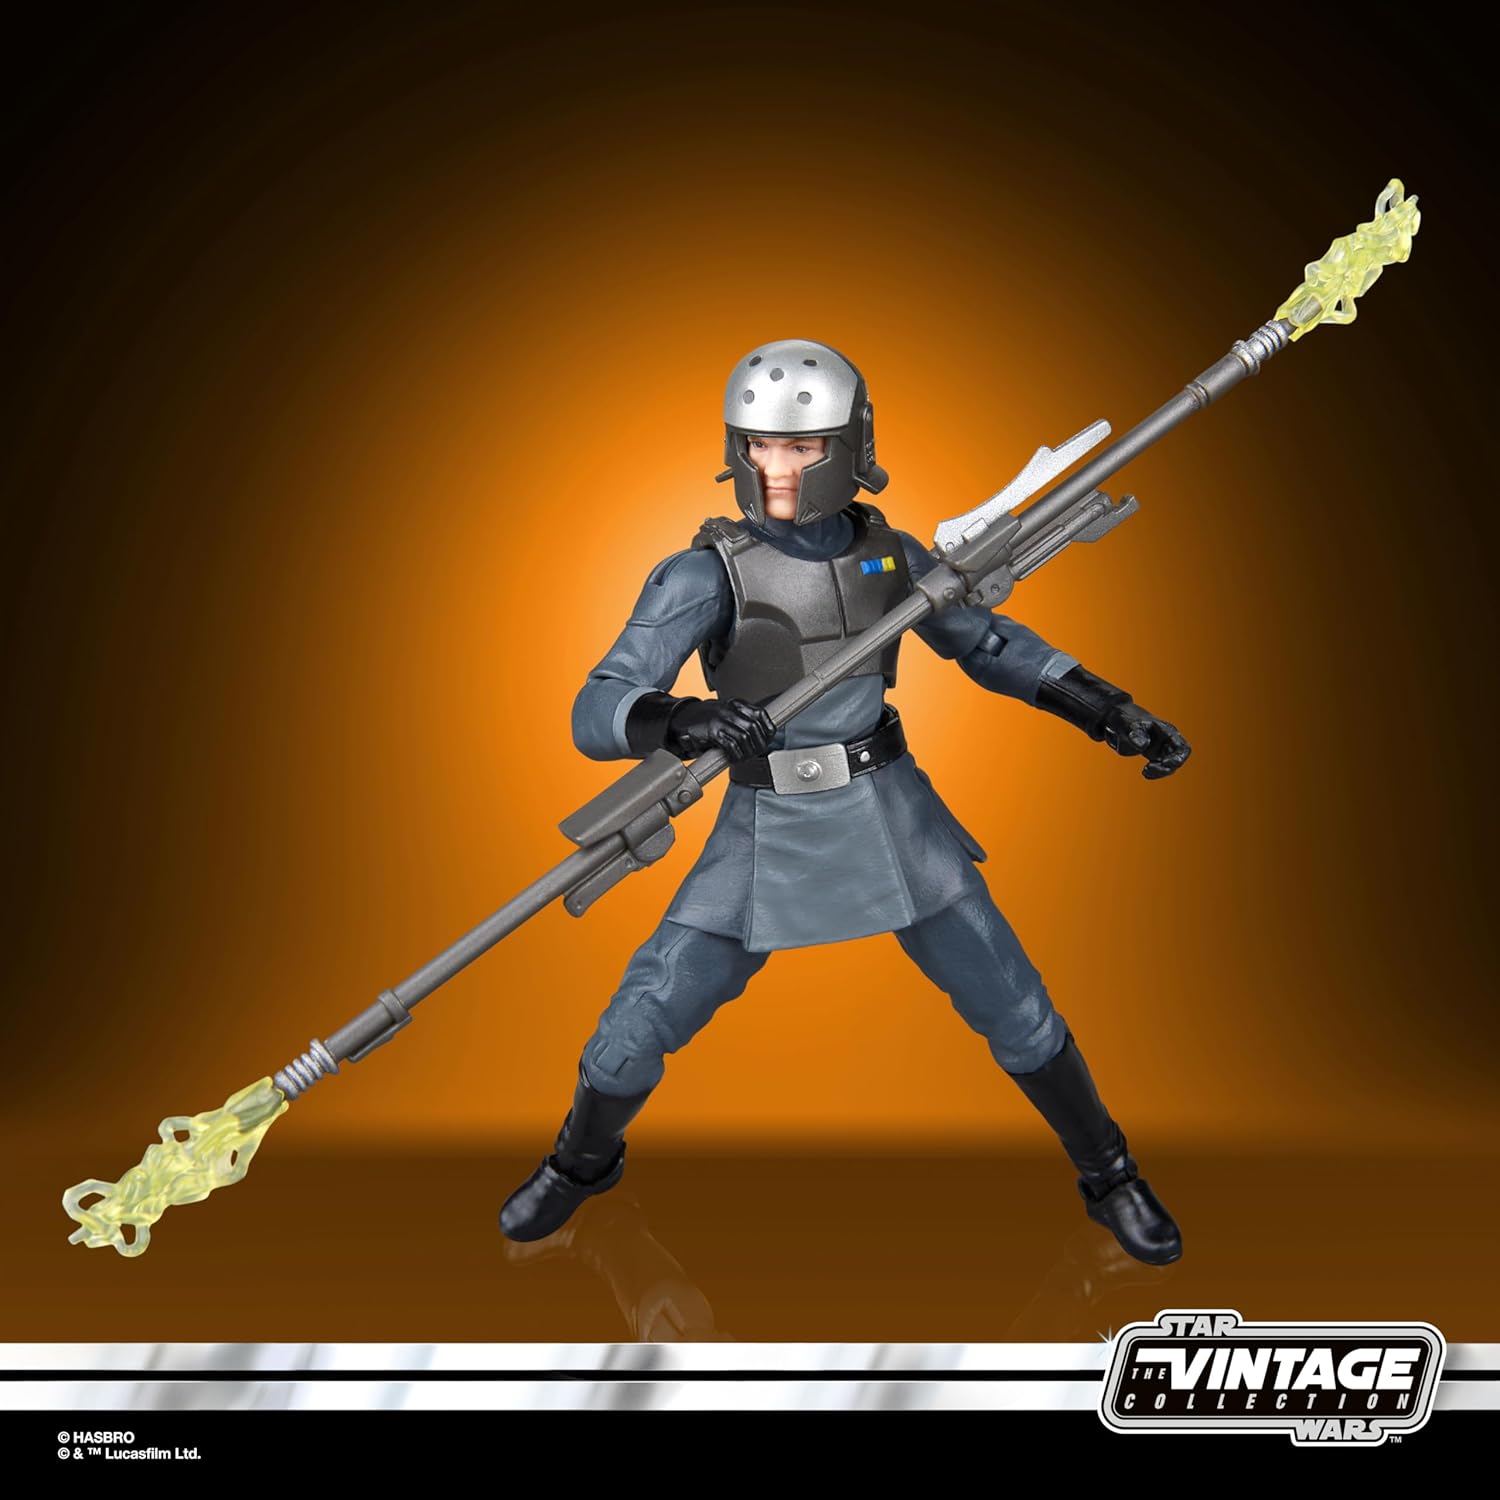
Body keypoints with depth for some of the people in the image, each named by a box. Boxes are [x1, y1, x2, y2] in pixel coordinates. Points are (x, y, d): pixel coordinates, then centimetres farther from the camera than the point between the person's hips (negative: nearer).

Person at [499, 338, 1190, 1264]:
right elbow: (597, 716, -22)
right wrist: (683, 720, -45)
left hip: (891, 818, 2)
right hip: (769, 835, -2)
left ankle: (1111, 1179, 31)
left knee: (1014, 1009, 5)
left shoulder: (889, 553, -1)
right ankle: (584, 1163, 35)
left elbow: (990, 643, 11)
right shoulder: (706, 573, -14)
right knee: (636, 1031, 1)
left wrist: (1111, 711, 1)